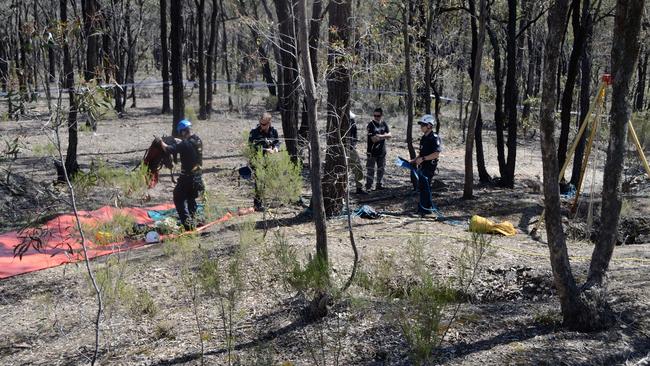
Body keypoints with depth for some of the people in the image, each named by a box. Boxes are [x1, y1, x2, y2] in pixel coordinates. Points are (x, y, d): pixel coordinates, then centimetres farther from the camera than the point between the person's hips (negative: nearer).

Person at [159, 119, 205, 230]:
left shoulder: (185, 144, -22)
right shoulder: (198, 140, 3)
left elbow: (169, 149, -19)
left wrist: (162, 143, 1)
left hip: (187, 177, -8)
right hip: (198, 176, 8)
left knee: (179, 199, 4)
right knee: (191, 199, 23)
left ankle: (187, 223, -5)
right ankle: (192, 221, 32)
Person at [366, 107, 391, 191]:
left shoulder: (384, 124, 7)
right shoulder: (371, 125, -13)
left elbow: (389, 134, -3)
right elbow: (374, 139, -21)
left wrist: (381, 136, -20)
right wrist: (385, 136, -11)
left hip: (382, 152, 6)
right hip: (372, 152, -6)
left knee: (381, 169, 14)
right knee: (371, 170, -5)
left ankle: (378, 185, 27)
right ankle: (368, 186, 0)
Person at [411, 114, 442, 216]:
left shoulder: (434, 137, -14)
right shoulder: (424, 137, 15)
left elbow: (436, 154, -20)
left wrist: (423, 158, -22)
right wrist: (415, 160, 13)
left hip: (429, 166, -9)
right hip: (422, 166, 9)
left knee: (425, 187, -7)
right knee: (421, 187, 12)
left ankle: (427, 209, 1)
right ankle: (421, 207, 22)